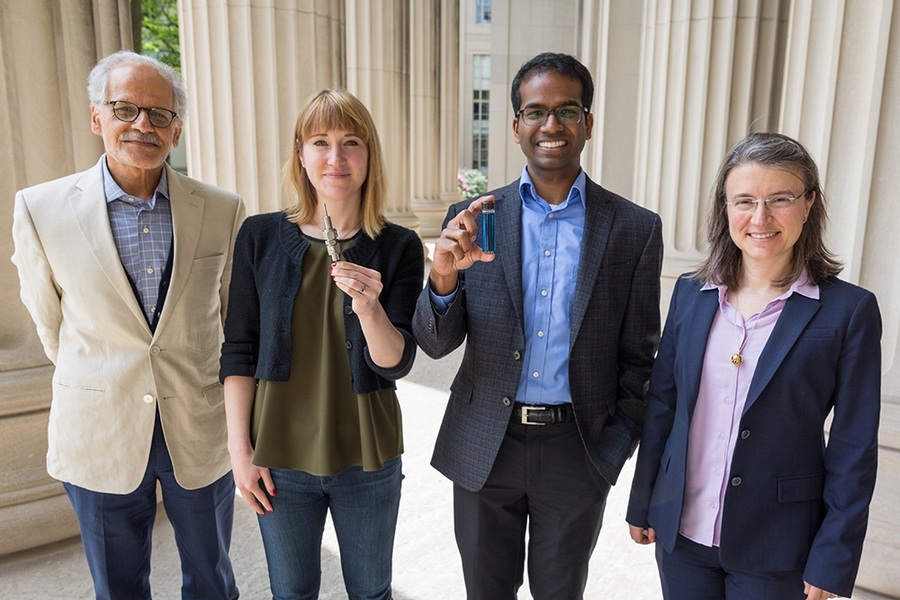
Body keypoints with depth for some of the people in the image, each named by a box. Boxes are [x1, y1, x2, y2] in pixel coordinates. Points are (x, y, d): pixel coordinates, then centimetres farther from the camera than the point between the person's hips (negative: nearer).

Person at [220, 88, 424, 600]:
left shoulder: (399, 247, -8)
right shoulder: (261, 237, -5)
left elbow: (396, 364, -11)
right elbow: (239, 351, -1)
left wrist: (369, 308, -30)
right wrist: (240, 448, -3)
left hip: (367, 460, 0)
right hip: (281, 459, 1)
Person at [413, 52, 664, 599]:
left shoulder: (635, 229, -5)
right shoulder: (474, 218, -4)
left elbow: (638, 356, 2)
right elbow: (436, 344, -5)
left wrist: (617, 445, -2)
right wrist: (444, 279, -24)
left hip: (577, 452, 0)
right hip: (483, 449, 1)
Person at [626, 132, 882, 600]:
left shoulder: (849, 310, -10)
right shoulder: (690, 292, -2)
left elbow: (854, 450, -7)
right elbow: (661, 403, 3)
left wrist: (833, 561, -6)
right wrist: (641, 503, 7)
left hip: (774, 548, -2)